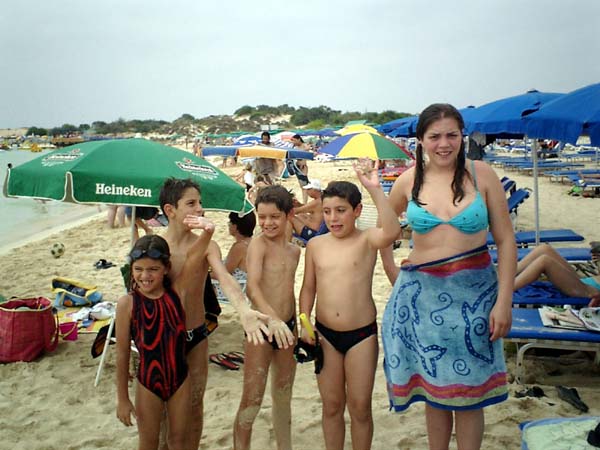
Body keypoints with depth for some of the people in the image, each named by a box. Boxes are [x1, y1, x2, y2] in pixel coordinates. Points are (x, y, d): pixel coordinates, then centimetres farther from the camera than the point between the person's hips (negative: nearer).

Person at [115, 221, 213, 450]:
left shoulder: (178, 293, -11)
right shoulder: (127, 304, -14)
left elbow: (193, 258, -27)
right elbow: (122, 354, -7)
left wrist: (206, 232, -47)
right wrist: (122, 398, -1)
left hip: (180, 379, 1)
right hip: (148, 383, -1)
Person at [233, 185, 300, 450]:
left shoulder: (294, 251, 9)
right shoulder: (258, 244, -11)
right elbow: (252, 287, -25)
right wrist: (273, 319, -39)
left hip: (286, 327, 7)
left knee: (283, 396, 18)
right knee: (252, 400, -3)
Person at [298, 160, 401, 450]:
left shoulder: (366, 240, -8)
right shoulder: (315, 244, 3)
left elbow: (392, 231, -30)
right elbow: (308, 287, 10)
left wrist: (375, 189, -35)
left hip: (362, 334, -3)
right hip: (325, 335, 3)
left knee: (360, 407, 9)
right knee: (331, 405, 14)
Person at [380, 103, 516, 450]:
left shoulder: (481, 174, -5)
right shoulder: (409, 181, 0)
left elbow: (506, 240, -4)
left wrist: (504, 301, -8)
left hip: (473, 291, -1)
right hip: (422, 293, 2)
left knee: (468, 392, 7)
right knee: (434, 387, 13)